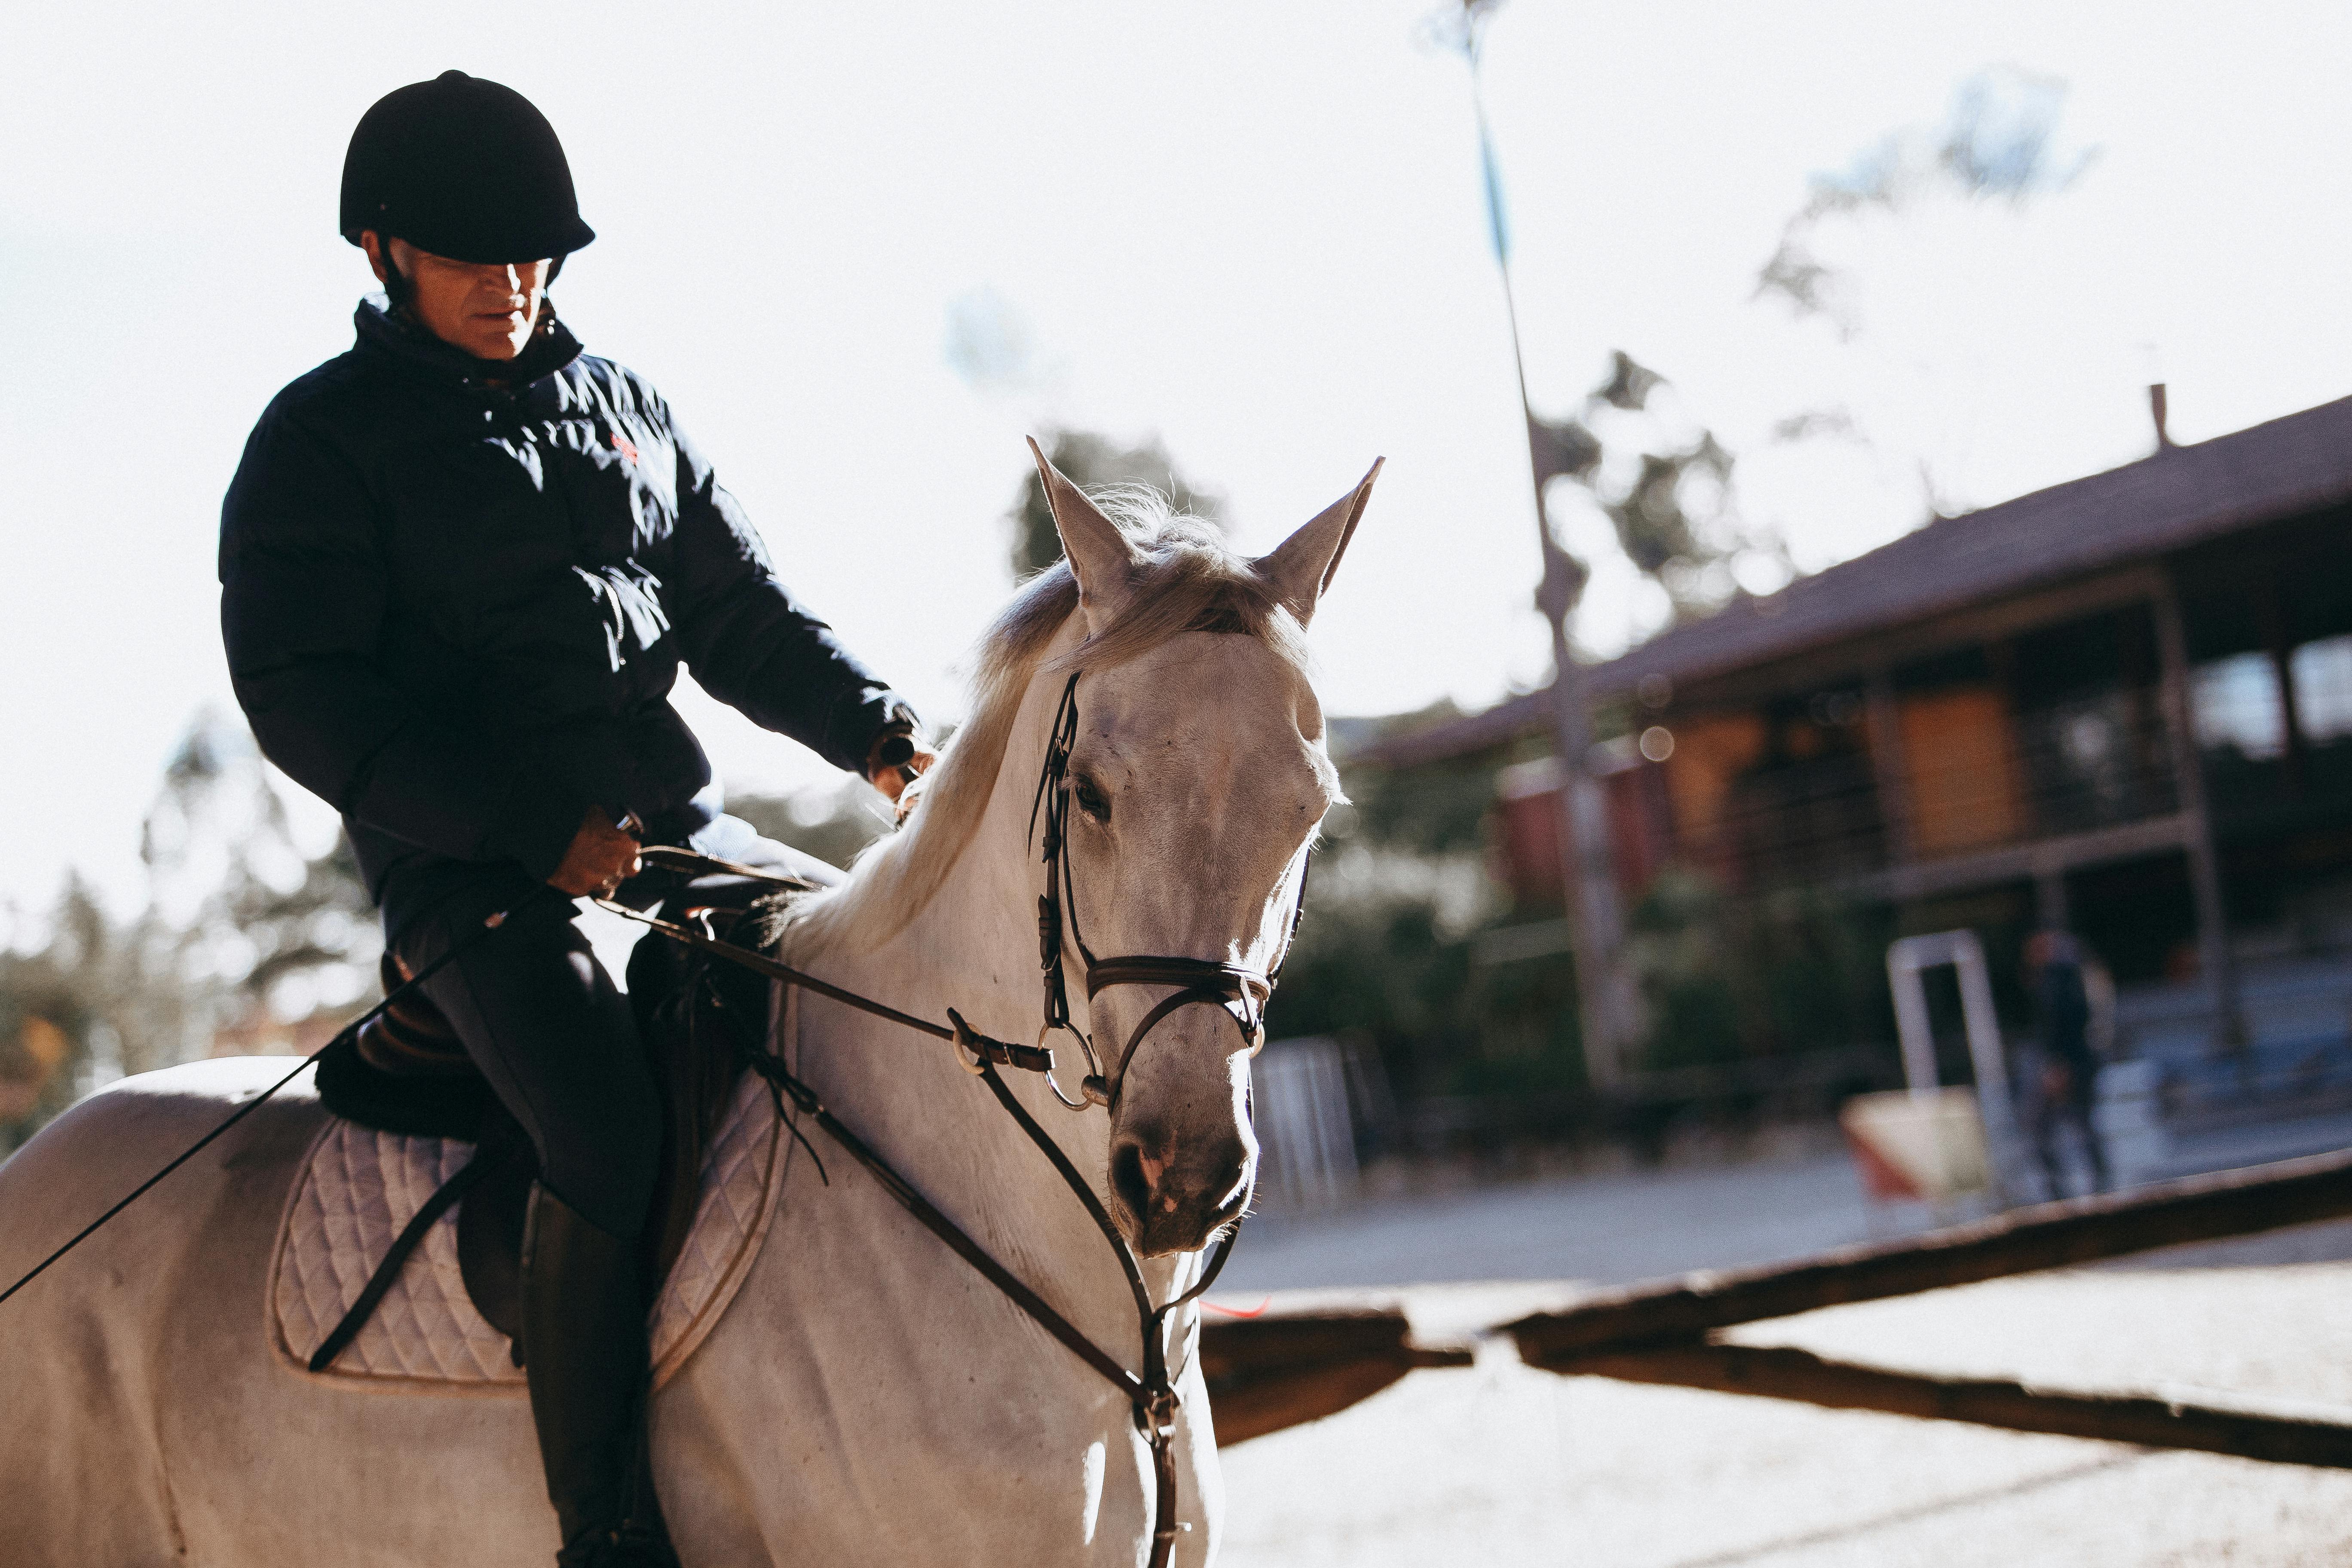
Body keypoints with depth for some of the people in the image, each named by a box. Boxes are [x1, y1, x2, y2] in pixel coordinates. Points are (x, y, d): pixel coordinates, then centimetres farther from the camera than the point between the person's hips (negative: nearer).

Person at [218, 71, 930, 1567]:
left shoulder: (624, 406, 16)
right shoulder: (322, 438, -1)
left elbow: (745, 616, 18)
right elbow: (302, 694, -9)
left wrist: (878, 731, -2)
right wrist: (536, 828, -18)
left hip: (683, 831, 7)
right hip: (475, 870, -6)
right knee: (612, 1128, -30)